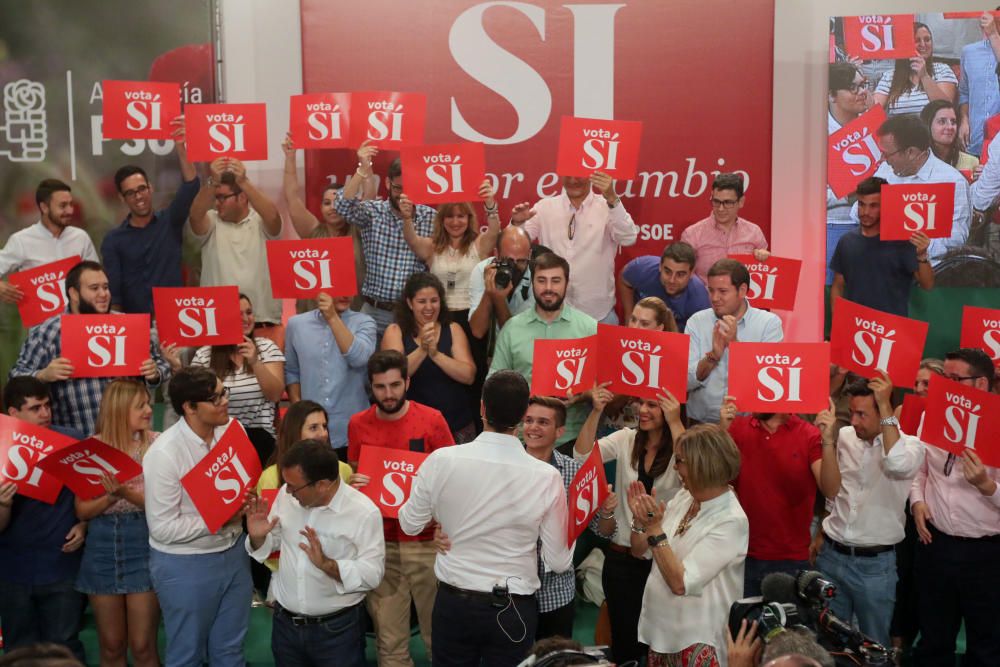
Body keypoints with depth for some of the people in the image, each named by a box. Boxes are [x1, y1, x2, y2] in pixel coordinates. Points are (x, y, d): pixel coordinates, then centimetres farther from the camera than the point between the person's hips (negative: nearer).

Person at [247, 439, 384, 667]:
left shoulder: (364, 512, -17)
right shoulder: (286, 495, -2)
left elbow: (372, 574, -18)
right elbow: (274, 540, 11)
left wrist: (326, 564, -30)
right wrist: (258, 538, -11)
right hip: (284, 623, 4)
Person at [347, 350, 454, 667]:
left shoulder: (432, 420, -6)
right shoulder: (358, 425, 2)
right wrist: (354, 485, -8)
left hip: (426, 540, -2)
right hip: (379, 542, 2)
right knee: (388, 638, 9)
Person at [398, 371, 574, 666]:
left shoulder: (441, 461, -15)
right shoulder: (546, 477, -17)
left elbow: (410, 524, 2)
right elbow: (558, 562, -9)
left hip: (453, 602, 1)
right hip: (513, 609, -1)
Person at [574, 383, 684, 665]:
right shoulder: (626, 439, 1)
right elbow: (582, 456, -11)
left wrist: (675, 424, -28)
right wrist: (596, 412, -22)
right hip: (621, 557, 2)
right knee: (624, 639, 12)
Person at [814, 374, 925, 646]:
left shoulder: (910, 445, -10)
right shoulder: (843, 437, 3)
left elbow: (898, 465, -35)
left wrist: (885, 405, -29)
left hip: (874, 563, -4)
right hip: (830, 555, 4)